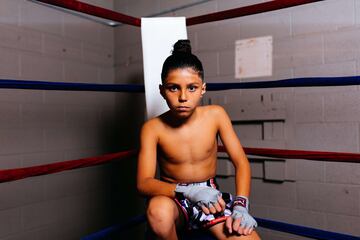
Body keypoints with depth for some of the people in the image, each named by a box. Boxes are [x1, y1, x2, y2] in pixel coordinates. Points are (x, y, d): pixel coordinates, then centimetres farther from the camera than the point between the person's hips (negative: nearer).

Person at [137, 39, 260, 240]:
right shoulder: (153, 128, -13)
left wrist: (241, 206, -19)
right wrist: (189, 191, -36)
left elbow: (241, 163, -5)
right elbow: (144, 183, -19)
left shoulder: (215, 115, -8)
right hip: (173, 199, -1)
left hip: (211, 197, 1)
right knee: (158, 210, -36)